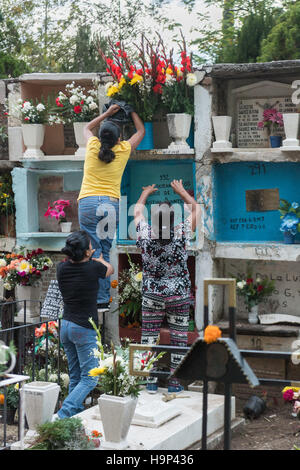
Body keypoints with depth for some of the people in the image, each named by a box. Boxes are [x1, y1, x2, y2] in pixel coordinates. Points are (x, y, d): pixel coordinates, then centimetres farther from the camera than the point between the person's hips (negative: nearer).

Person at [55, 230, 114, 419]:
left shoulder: (62, 268, -3)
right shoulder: (93, 268, -15)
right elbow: (110, 269, 9)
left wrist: (87, 258, 39)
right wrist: (100, 260, 30)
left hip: (66, 326, 7)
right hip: (84, 330, -7)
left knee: (75, 376, 17)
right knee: (89, 379, -1)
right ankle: (62, 416, -12)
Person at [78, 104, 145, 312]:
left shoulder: (93, 147, 5)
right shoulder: (123, 150, 5)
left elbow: (88, 128, 30)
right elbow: (141, 131, 25)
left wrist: (107, 113, 33)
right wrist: (131, 111, 35)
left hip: (88, 203, -1)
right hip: (111, 203, 1)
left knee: (92, 252, -3)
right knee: (105, 254, 6)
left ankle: (95, 299, -8)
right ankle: (103, 300, 5)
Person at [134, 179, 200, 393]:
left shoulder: (145, 235, -12)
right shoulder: (181, 235, -14)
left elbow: (137, 212, 10)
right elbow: (195, 209, 3)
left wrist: (146, 193, 27)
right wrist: (181, 191, 17)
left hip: (151, 296, 1)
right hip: (179, 296, -1)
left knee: (149, 337, 8)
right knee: (179, 339, 7)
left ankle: (150, 380, 10)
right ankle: (175, 383, 10)